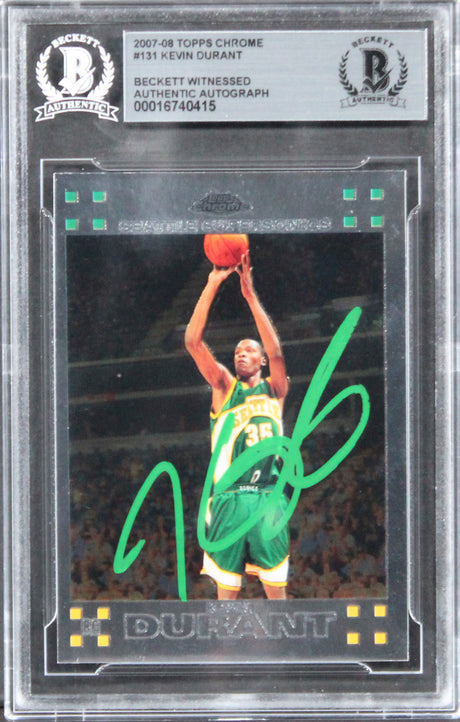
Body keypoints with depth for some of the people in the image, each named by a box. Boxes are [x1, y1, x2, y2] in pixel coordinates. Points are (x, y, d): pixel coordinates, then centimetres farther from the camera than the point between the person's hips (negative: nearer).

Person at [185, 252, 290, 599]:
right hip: (229, 498, 0)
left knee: (276, 588, 1)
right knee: (226, 589, 3)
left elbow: (276, 352, -8)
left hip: (268, 497, 0)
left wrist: (250, 295, -13)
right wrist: (213, 284, -6)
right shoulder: (225, 387, 12)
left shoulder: (274, 389, 12)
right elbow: (193, 340, 1)